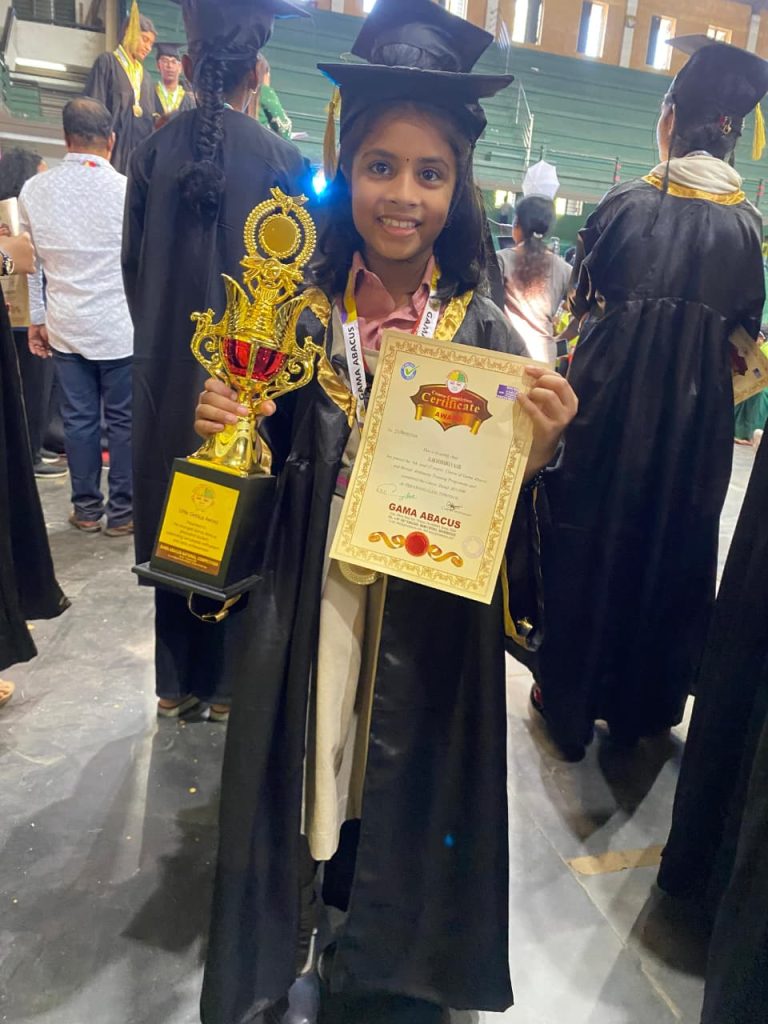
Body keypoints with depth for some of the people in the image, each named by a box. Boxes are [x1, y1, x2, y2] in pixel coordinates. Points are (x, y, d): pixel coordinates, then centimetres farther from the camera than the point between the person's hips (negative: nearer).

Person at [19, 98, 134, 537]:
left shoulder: (34, 190, 2)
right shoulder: (126, 188, -11)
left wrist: (36, 319, 15)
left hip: (65, 327, 4)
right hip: (120, 327, -3)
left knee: (79, 419, 11)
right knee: (124, 420, 6)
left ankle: (87, 509, 21)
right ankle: (123, 511, 14)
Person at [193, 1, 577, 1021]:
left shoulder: (485, 332, -7)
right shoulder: (296, 312, -4)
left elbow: (505, 515, -5)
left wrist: (536, 451, -24)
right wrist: (223, 425, -19)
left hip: (430, 624, 0)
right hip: (304, 611, 1)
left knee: (408, 790, 17)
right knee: (294, 774, 16)